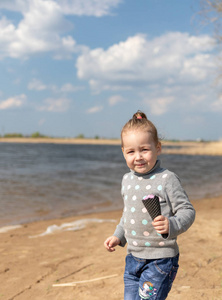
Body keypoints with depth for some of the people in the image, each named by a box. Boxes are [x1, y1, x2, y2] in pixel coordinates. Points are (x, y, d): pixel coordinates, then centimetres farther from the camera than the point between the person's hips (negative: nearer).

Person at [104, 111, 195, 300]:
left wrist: (172, 225, -30)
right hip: (133, 258, 7)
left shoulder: (167, 179, -14)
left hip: (160, 258, -7)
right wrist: (118, 236, 15)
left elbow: (187, 211, -13)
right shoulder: (127, 180, 7)